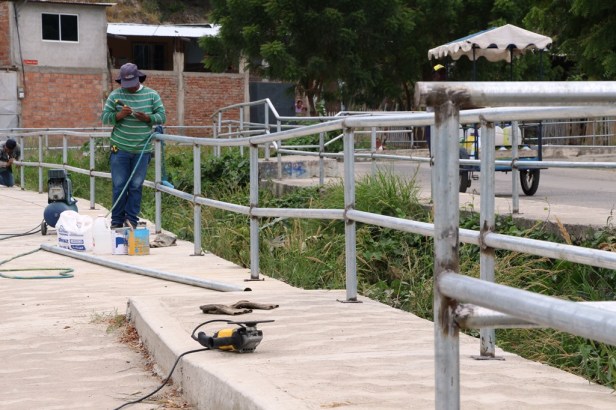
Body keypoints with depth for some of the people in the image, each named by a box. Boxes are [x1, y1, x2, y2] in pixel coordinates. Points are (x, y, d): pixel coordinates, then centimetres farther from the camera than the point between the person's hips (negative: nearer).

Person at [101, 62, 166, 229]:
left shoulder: (151, 95, 5)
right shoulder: (115, 95, 3)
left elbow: (162, 116, 4)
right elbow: (104, 117, 2)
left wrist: (147, 118, -15)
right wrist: (119, 115, -17)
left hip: (142, 150, 1)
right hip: (120, 149, -1)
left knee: (136, 186, 3)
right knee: (119, 186, 1)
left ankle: (131, 220, 10)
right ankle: (117, 221, 9)